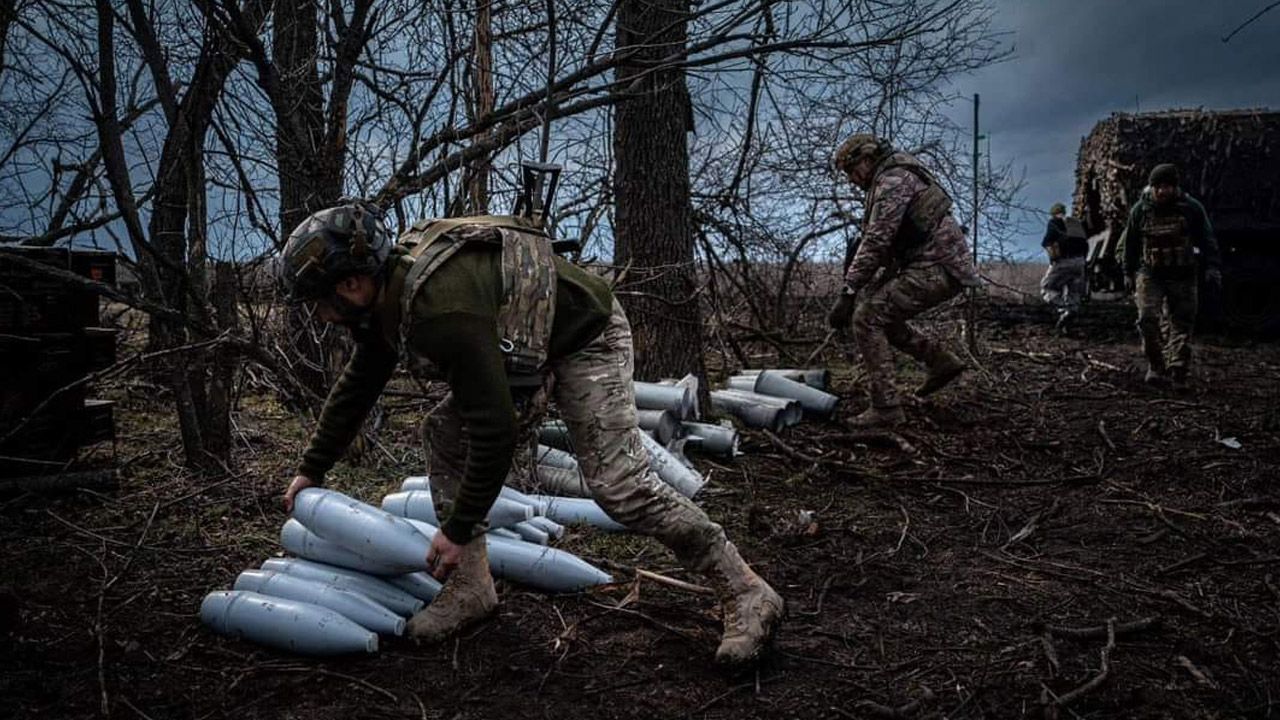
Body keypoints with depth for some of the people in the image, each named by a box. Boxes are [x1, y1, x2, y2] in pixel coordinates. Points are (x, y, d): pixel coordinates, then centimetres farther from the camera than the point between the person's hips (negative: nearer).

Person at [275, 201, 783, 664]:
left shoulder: (441, 310, -36)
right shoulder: (389, 293, -4)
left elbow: (494, 429, -34)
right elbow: (356, 388, 13)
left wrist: (459, 531, -23)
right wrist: (311, 469, 20)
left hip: (585, 337, -10)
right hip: (525, 346, 10)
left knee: (618, 484, -17)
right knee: (444, 433, 2)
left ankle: (747, 595, -6)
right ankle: (470, 588, 9)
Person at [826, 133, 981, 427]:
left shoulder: (893, 181, -13)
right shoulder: (900, 177, 21)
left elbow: (875, 243, -21)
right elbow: (888, 246, 22)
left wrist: (848, 293, -20)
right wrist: (863, 290, 17)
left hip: (935, 269, -10)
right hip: (936, 267, 10)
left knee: (867, 317, -14)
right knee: (878, 311, 18)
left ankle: (885, 407, -15)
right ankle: (941, 361, 22)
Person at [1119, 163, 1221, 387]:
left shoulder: (1191, 208, -3)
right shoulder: (1140, 210, 0)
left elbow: (1207, 240, 1)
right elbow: (1130, 243, 10)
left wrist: (1212, 267, -10)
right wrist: (1128, 273, 12)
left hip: (1183, 275, 0)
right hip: (1150, 274, 0)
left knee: (1181, 323, 0)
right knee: (1148, 319, -12)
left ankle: (1178, 371, 3)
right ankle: (1156, 366, 0)